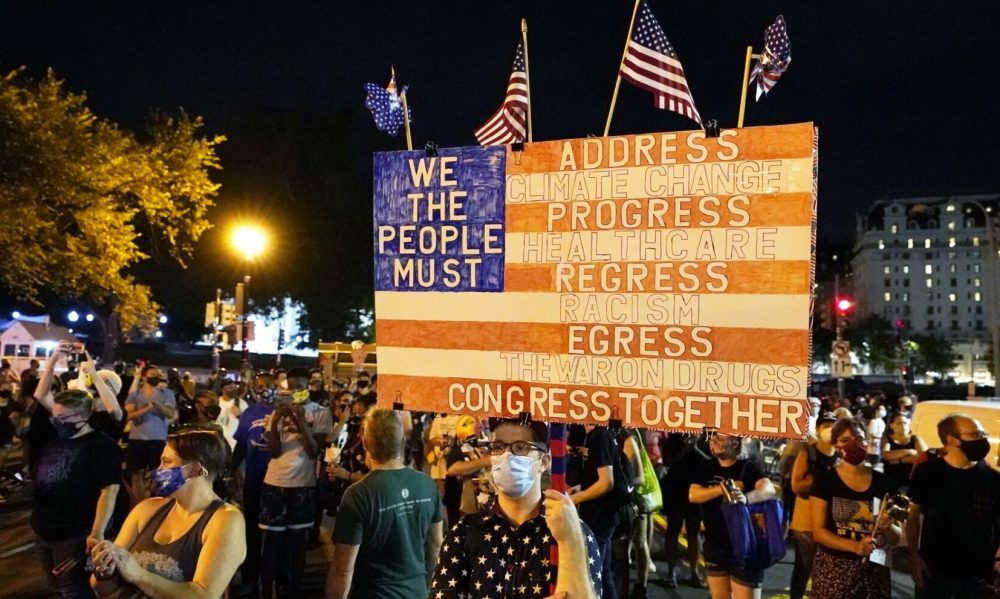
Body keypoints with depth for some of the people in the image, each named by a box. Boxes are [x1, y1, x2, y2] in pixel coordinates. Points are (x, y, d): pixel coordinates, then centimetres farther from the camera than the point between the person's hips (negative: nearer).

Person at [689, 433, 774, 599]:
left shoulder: (747, 468, -10)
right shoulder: (707, 467, 3)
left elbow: (768, 488, -29)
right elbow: (693, 495, -8)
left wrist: (746, 497, -49)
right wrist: (723, 488, -20)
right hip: (714, 546, 5)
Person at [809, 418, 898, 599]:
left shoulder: (882, 482, 1)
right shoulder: (825, 481, -6)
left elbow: (896, 538, 5)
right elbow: (818, 532, -9)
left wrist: (887, 526, -16)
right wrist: (854, 546, -22)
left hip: (875, 570, 2)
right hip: (833, 570, -2)